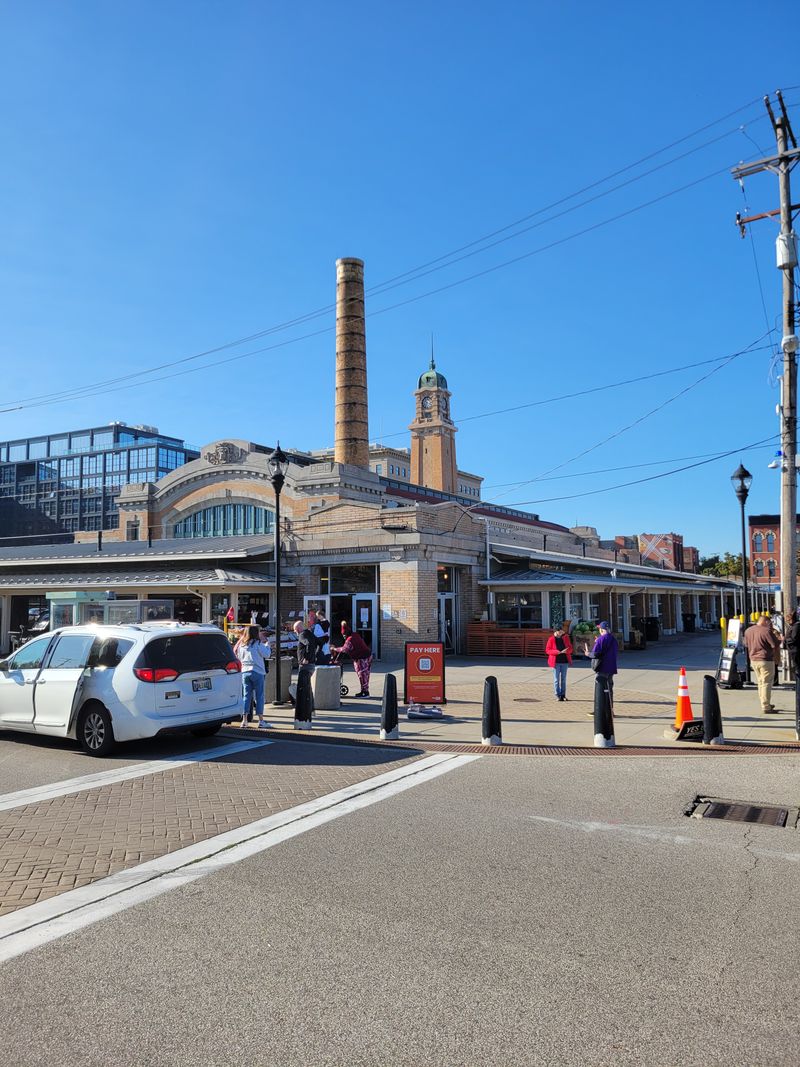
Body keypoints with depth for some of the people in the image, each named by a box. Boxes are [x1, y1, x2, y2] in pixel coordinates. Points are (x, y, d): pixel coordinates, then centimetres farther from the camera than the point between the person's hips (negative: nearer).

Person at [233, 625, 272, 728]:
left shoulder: (241, 644, 9)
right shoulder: (258, 643, -8)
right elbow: (267, 654, -8)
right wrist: (267, 645, 8)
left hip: (244, 672, 5)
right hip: (257, 672, -5)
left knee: (246, 696, 9)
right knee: (259, 696, 0)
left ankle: (244, 720, 6)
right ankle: (261, 721, -1)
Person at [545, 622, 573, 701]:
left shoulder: (565, 638, 4)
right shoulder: (551, 639, -6)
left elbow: (570, 648, 8)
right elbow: (547, 650, -7)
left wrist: (566, 651, -16)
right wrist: (557, 652, -20)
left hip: (564, 661, 3)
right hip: (556, 661, -3)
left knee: (563, 678, 9)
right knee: (556, 679, -1)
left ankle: (563, 695, 17)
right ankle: (558, 695, 5)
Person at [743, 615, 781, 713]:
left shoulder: (748, 630, 8)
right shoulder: (767, 631, -15)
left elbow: (746, 645, 18)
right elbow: (776, 645, -12)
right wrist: (779, 638, 7)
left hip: (753, 660, 7)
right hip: (765, 660, -7)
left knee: (760, 682, 18)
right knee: (766, 683, -2)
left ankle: (765, 704, 26)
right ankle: (766, 708, -1)